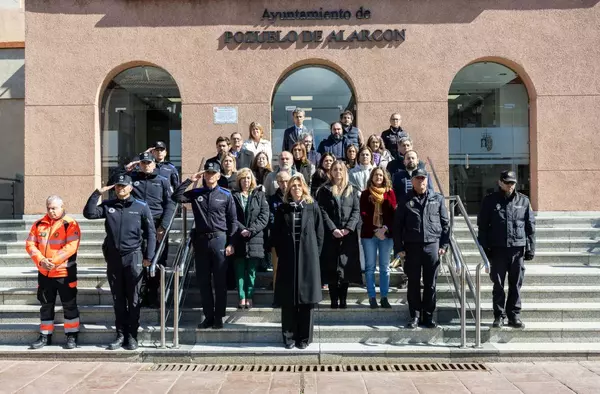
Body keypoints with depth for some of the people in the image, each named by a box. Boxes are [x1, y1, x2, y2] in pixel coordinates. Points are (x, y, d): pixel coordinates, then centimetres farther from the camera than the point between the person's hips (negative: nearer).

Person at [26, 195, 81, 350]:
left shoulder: (70, 224, -9)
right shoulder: (39, 224, 7)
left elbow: (71, 246, -18)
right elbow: (30, 244, 2)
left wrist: (53, 261, -23)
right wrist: (40, 260, -14)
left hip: (65, 272, -5)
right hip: (44, 273, 5)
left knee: (69, 305, 3)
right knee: (46, 305, 14)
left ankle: (72, 336, 12)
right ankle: (45, 335, 25)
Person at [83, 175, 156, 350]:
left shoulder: (141, 206, -1)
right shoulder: (108, 205, 8)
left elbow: (150, 232, 0)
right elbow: (89, 213, -4)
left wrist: (148, 256, -5)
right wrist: (97, 193, -9)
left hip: (133, 256, -3)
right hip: (113, 257, 3)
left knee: (133, 299, 3)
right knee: (118, 299, 9)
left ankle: (132, 335, 11)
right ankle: (120, 334, 18)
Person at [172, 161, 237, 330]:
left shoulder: (226, 195, 2)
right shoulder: (196, 193, 9)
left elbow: (232, 221, 1)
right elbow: (176, 197, -3)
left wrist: (230, 243, -5)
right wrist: (189, 180, -4)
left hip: (219, 240, -3)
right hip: (201, 240, 3)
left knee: (220, 281, 2)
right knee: (203, 281, 8)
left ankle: (219, 317, 12)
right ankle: (208, 316, 18)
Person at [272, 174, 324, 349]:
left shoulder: (312, 207, 4)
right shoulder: (282, 209, 6)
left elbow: (319, 233, 4)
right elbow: (276, 234, 8)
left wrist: (315, 254, -1)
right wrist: (281, 253, 1)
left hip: (308, 257, -1)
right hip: (287, 258, 1)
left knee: (306, 298, 3)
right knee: (288, 299, 3)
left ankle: (304, 337, 12)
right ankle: (289, 336, 13)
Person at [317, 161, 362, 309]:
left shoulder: (351, 190, 12)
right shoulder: (325, 190, 7)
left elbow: (356, 211, 4)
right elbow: (322, 211, -1)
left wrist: (348, 228, -10)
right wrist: (333, 229, -12)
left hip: (348, 234, 1)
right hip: (330, 234, -1)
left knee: (346, 266, 0)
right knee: (331, 267, -1)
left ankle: (343, 300, 6)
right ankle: (334, 300, 4)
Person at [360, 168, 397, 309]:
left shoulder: (390, 193, 8)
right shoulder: (365, 194, 6)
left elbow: (393, 213, 1)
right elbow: (363, 214, -2)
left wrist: (385, 228, -13)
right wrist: (375, 230, -11)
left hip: (386, 234, 1)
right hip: (369, 234, -1)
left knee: (385, 267, 4)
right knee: (370, 267, 1)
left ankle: (384, 297, 9)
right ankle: (372, 297, 7)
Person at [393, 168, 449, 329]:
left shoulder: (437, 198, 7)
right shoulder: (406, 200, 5)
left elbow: (445, 223, 8)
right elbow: (397, 225, 4)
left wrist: (444, 245, 0)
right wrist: (399, 248, -3)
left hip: (432, 245, 0)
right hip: (412, 246, 0)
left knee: (430, 284, 7)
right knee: (413, 283, 6)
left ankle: (428, 316, 17)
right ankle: (415, 315, 17)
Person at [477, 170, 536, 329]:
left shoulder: (523, 201, 8)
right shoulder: (490, 201, 4)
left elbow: (530, 226, 10)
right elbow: (482, 226, 4)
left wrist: (531, 248, 4)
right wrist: (484, 248, -2)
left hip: (518, 249, 1)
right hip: (498, 249, -1)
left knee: (516, 285, 7)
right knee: (498, 285, 5)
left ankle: (514, 316, 16)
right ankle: (499, 316, 15)